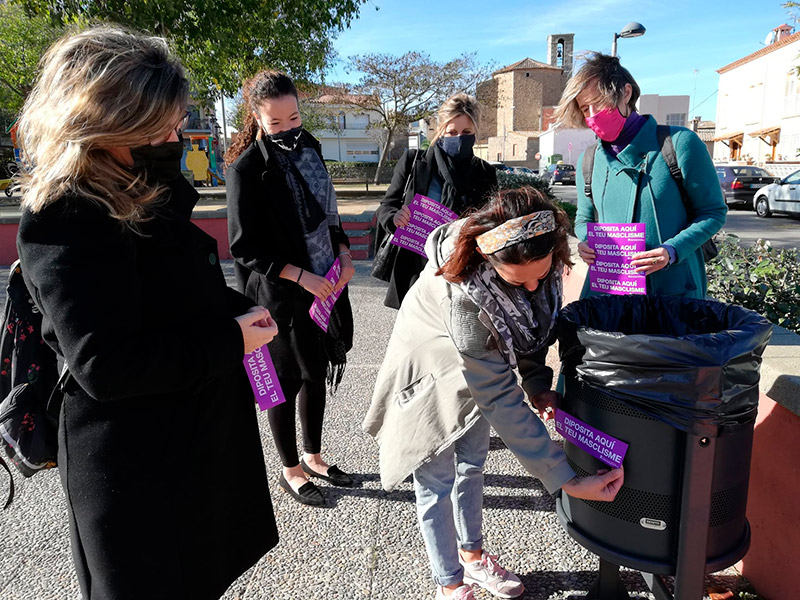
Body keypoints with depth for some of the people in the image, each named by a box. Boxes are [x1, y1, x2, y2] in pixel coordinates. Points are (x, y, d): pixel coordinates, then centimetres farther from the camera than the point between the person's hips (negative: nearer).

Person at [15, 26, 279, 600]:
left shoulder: (146, 193, 7)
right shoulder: (65, 223, -23)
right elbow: (106, 366, -27)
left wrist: (240, 311, -1)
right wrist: (231, 342, -22)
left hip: (199, 434, 9)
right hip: (139, 469, -8)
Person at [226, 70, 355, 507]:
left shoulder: (308, 149, 6)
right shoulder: (247, 169, -14)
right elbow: (244, 247, -15)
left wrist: (343, 254, 2)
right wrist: (301, 276, -20)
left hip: (325, 285, 7)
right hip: (281, 295, -7)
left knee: (317, 374, 17)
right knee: (288, 381, 8)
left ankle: (314, 457, 36)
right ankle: (291, 470, 28)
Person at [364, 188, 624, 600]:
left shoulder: (541, 258, -25)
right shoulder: (462, 292, -44)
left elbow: (533, 323, -4)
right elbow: (499, 398, -38)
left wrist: (539, 384, -17)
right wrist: (566, 480, -36)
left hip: (480, 361, 6)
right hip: (433, 372, -6)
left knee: (472, 463, 21)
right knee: (436, 481, 6)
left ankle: (472, 554, 44)